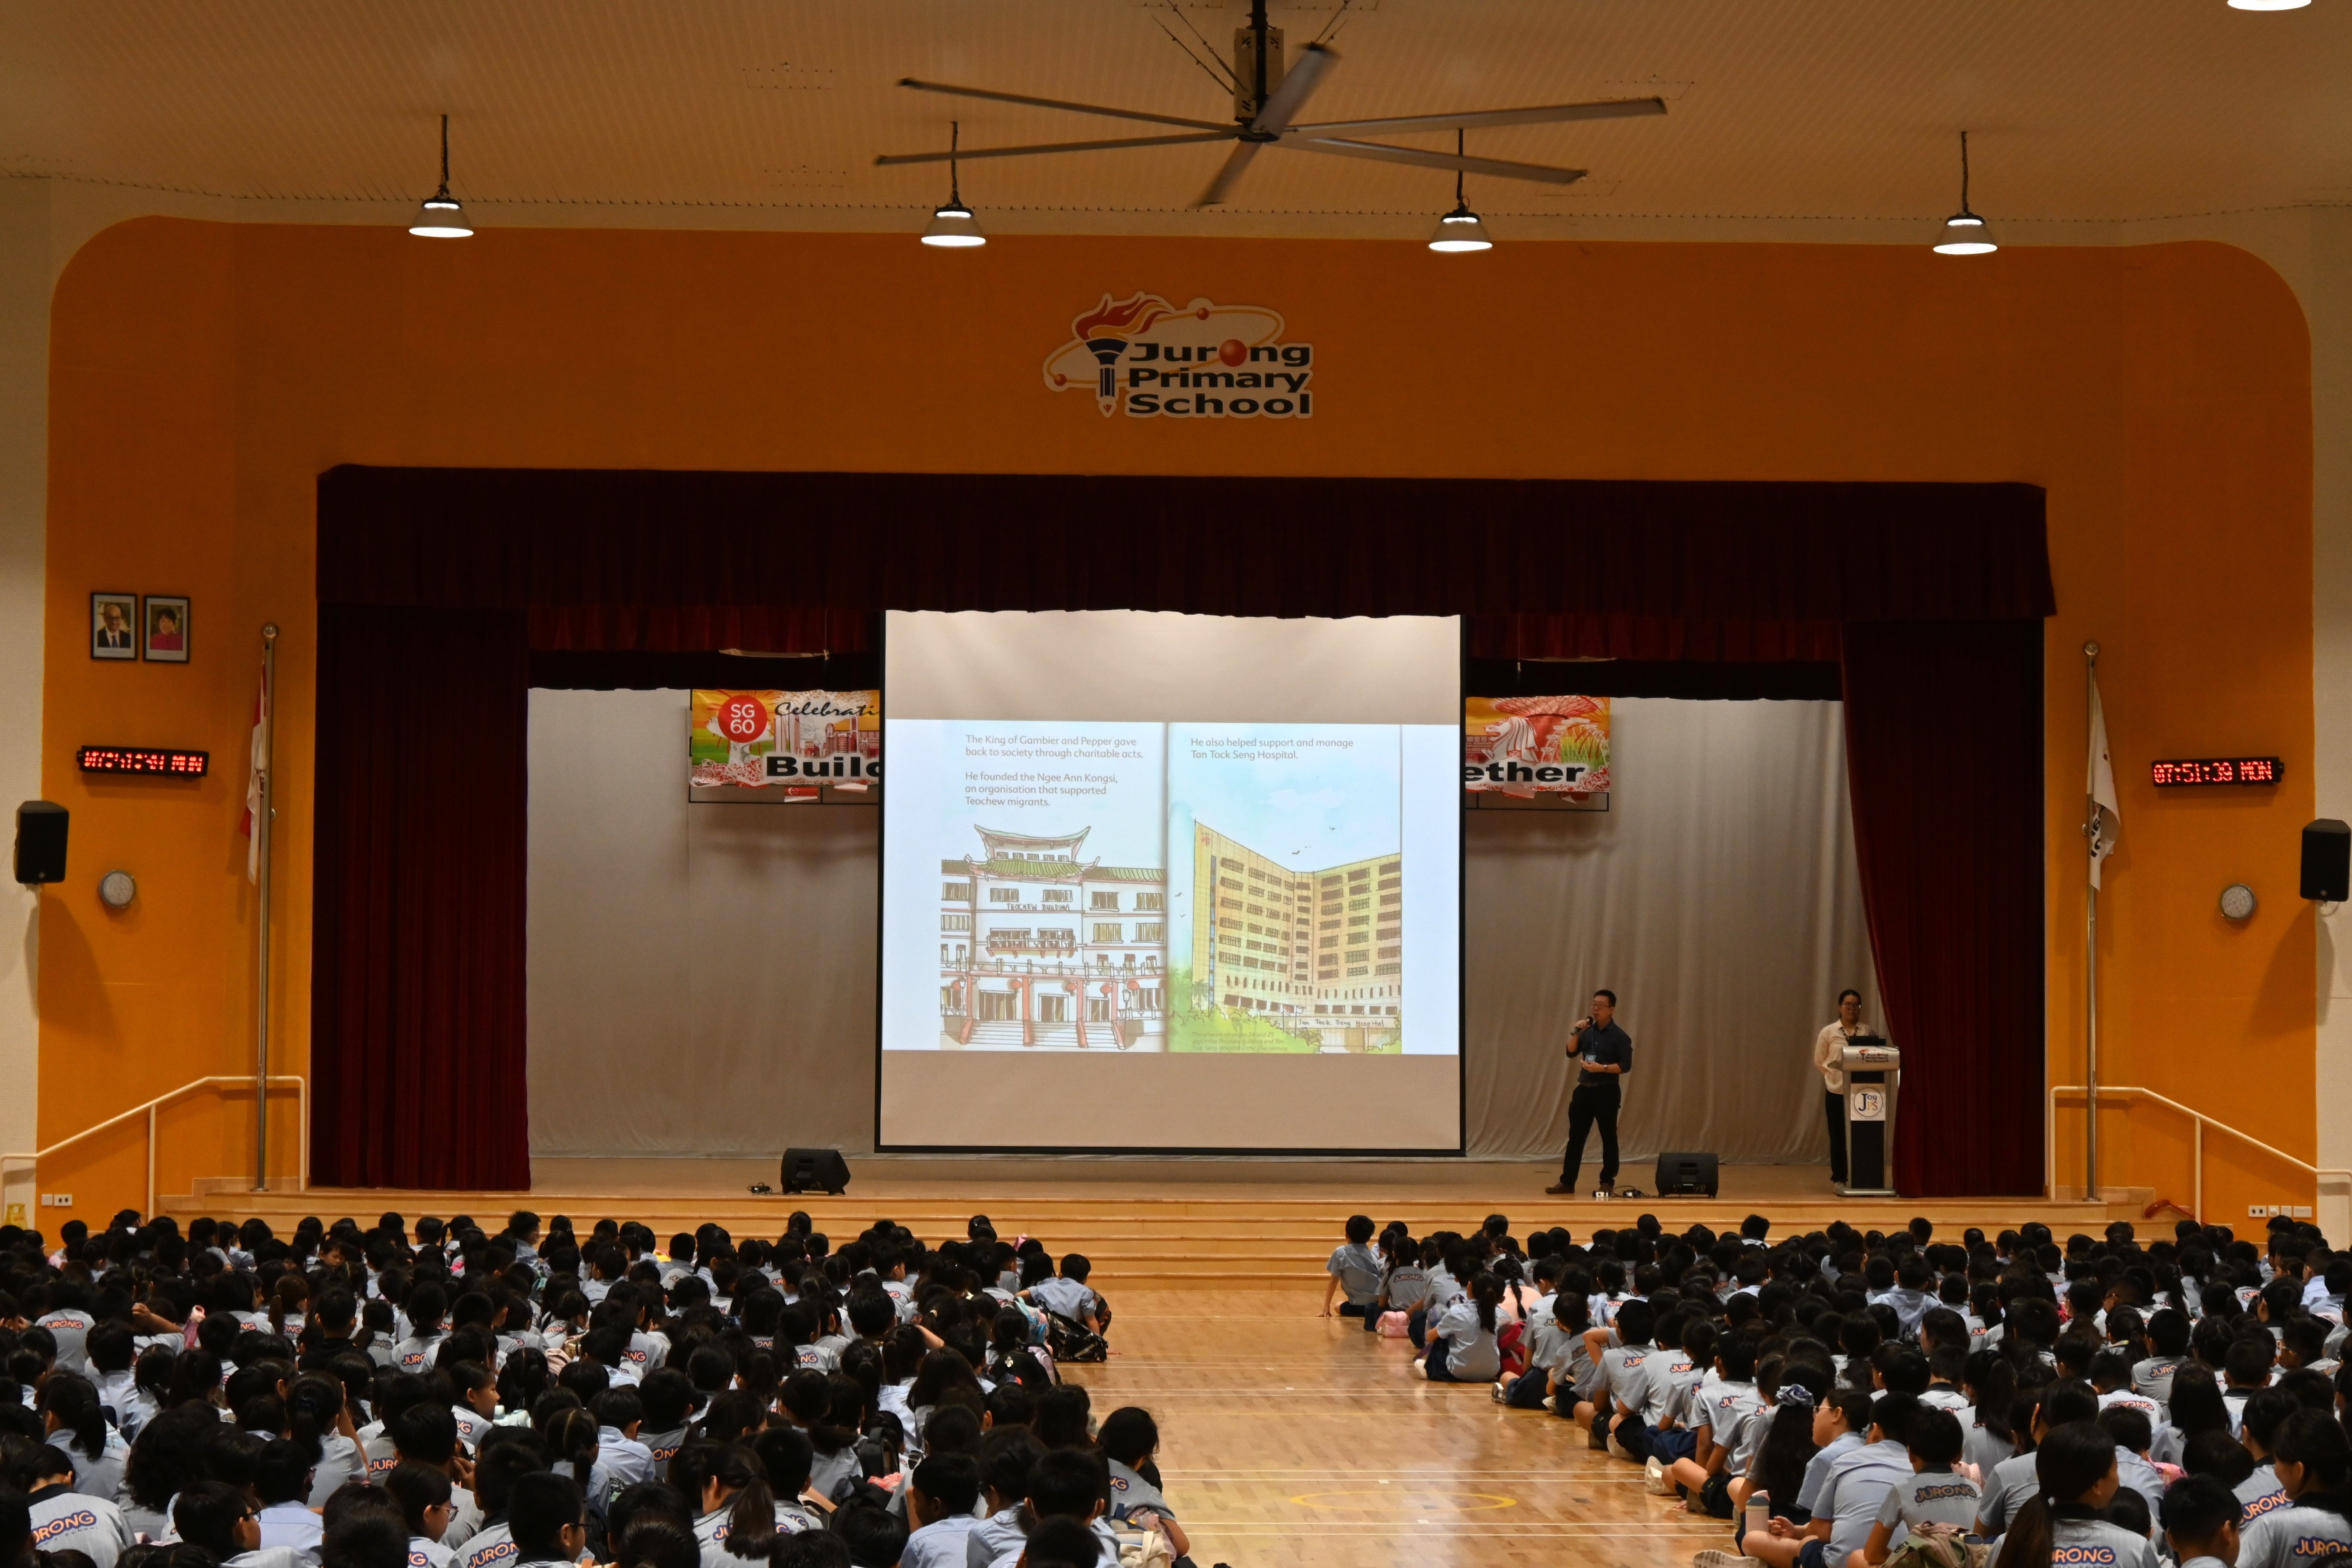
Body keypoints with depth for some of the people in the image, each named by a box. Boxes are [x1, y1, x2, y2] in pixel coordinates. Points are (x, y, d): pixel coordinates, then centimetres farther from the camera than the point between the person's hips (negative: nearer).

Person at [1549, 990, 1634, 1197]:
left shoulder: (1619, 1037, -6)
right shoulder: (1588, 1031, 11)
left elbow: (1626, 1066, -11)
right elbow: (1571, 1052, 5)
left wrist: (1602, 1068, -21)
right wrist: (1576, 1032, -8)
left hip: (1607, 1092, -5)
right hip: (1584, 1089, 5)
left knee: (1608, 1137, 2)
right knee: (1576, 1137, 5)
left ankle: (1607, 1182, 10)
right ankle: (1567, 1182, 7)